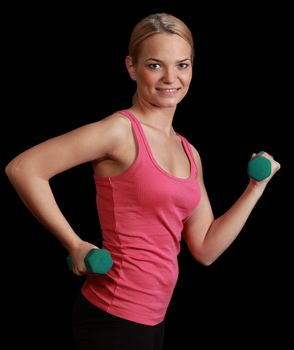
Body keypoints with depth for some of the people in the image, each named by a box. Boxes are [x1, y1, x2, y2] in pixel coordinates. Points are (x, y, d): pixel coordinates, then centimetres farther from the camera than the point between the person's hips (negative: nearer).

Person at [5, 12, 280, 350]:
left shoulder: (189, 153, 10)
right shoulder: (121, 130, -13)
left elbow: (205, 249, 12)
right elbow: (22, 168, -20)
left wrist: (256, 187, 8)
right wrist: (75, 246, -16)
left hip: (152, 319, 8)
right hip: (113, 320, -8)